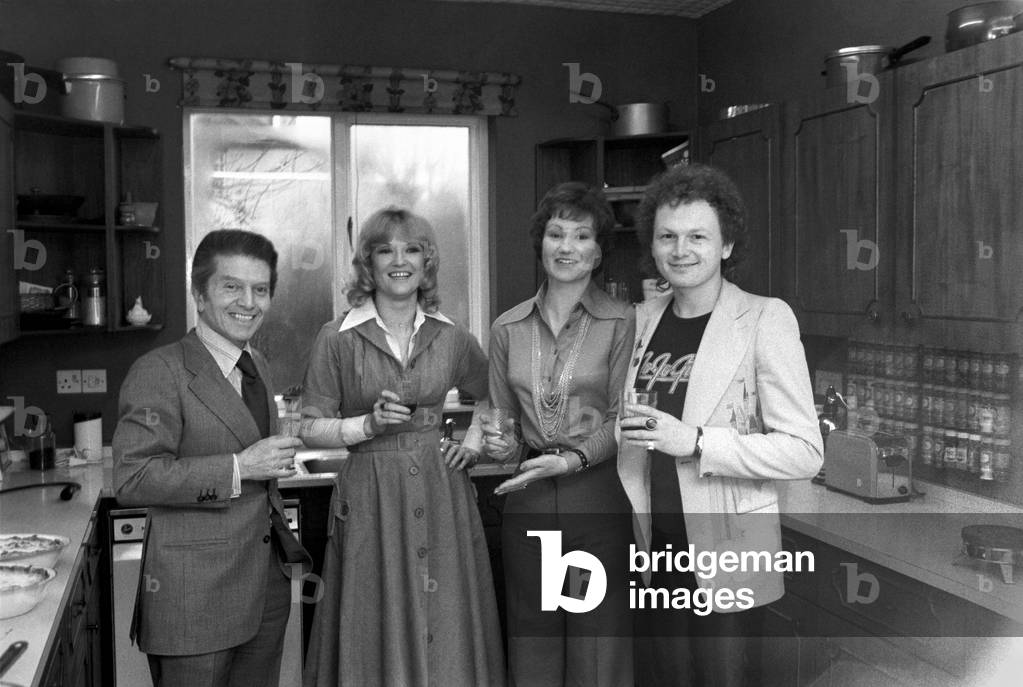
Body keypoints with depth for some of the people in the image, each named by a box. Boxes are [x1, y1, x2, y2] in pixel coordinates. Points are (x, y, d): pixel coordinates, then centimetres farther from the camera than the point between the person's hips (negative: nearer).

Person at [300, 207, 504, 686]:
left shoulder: (452, 339, 5)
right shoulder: (337, 338, -3)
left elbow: (495, 398, 21)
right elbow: (311, 429, -2)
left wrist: (475, 441, 5)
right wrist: (370, 424, -16)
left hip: (439, 496, 2)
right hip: (369, 500, -2)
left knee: (447, 635, 8)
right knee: (374, 637, 5)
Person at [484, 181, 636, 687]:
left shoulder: (621, 323, -3)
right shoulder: (507, 328, 8)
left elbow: (621, 421, -5)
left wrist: (573, 459, -18)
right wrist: (504, 445, -5)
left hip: (598, 498, -3)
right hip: (526, 501, 3)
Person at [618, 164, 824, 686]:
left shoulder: (765, 319, -9)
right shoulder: (643, 319, 7)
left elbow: (804, 451, -15)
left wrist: (694, 442, -22)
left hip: (728, 564, -4)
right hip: (652, 557, 5)